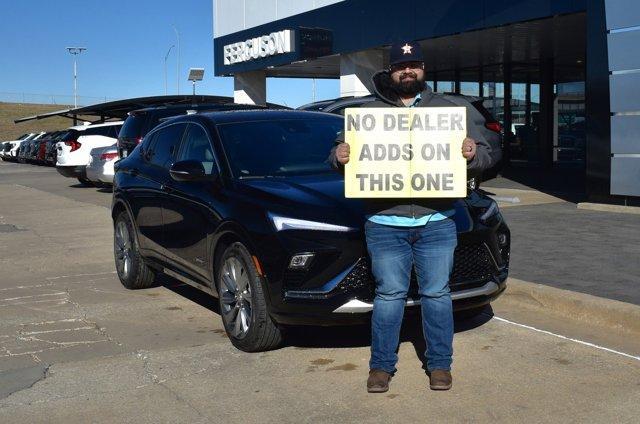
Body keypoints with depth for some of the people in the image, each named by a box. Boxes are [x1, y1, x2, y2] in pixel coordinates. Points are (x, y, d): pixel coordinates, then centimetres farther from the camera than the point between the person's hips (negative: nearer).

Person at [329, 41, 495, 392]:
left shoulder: (452, 109, 10)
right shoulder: (368, 113, 10)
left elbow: (485, 155, 9)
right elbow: (340, 152, 13)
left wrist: (473, 153, -15)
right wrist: (338, 156, -11)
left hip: (437, 222, 1)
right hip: (385, 224, 0)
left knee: (436, 294, 7)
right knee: (389, 295, 4)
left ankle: (439, 364, 22)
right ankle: (382, 366, 17)